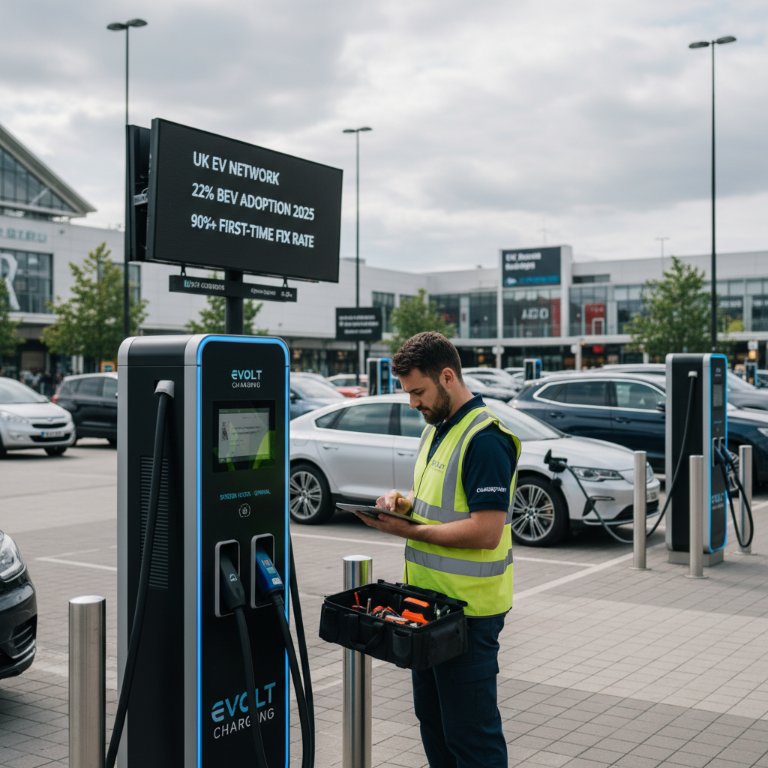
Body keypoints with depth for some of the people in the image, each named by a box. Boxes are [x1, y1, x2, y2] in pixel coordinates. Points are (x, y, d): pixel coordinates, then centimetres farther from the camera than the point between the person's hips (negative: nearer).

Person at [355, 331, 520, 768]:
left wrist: (408, 530, -20)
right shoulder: (436, 428, 11)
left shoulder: (484, 439, -19)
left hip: (468, 612, -10)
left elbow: (486, 531, -25)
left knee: (470, 732, 1)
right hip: (429, 602, 10)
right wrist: (406, 500, 3)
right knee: (432, 719, 19)